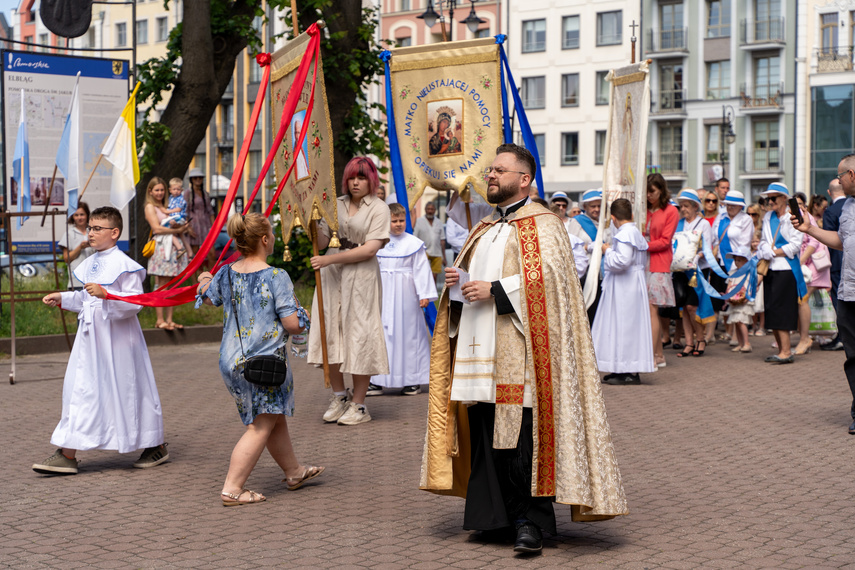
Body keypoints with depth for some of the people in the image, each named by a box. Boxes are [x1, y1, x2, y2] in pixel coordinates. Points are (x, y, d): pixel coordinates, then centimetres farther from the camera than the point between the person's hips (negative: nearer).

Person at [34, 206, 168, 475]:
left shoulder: (124, 265, -14)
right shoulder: (91, 263, 11)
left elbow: (135, 302, -21)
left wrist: (105, 294, -32)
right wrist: (62, 299, 16)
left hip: (116, 338, -8)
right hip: (91, 336, 8)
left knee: (126, 390, 2)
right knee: (80, 388, 4)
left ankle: (156, 446, 20)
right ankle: (68, 455, 6)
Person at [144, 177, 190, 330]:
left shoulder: (166, 206, 21)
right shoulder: (150, 207, 0)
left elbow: (177, 225, 21)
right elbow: (156, 228, -10)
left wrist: (182, 227, -1)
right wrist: (176, 230, -9)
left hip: (173, 246, 7)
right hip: (161, 247, -7)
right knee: (161, 285, -8)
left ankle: (169, 319, 6)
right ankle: (160, 320, -6)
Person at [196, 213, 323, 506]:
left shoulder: (226, 274, 2)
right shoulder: (276, 277, -18)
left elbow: (208, 298, 23)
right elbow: (292, 324, -20)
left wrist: (204, 283, 46)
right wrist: (302, 315, 4)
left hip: (231, 360, 8)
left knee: (276, 417, 23)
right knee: (261, 426, 2)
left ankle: (294, 471, 39)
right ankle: (232, 488, 0)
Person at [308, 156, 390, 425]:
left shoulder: (379, 209, -2)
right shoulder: (335, 205, 12)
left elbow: (370, 249, -12)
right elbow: (321, 242, 11)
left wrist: (329, 259, -15)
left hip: (361, 277, -4)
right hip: (331, 275, 5)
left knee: (359, 335, -3)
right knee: (330, 332, 3)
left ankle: (358, 405, 5)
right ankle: (338, 397, 18)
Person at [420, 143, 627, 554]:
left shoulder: (541, 224, -2)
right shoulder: (485, 228, 22)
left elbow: (547, 276, -15)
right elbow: (473, 272, 30)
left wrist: (495, 290, -16)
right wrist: (457, 280, 7)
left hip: (518, 350, -7)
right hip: (481, 349, 7)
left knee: (522, 436, -9)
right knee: (486, 434, 7)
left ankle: (533, 521, -2)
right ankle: (497, 514, 15)